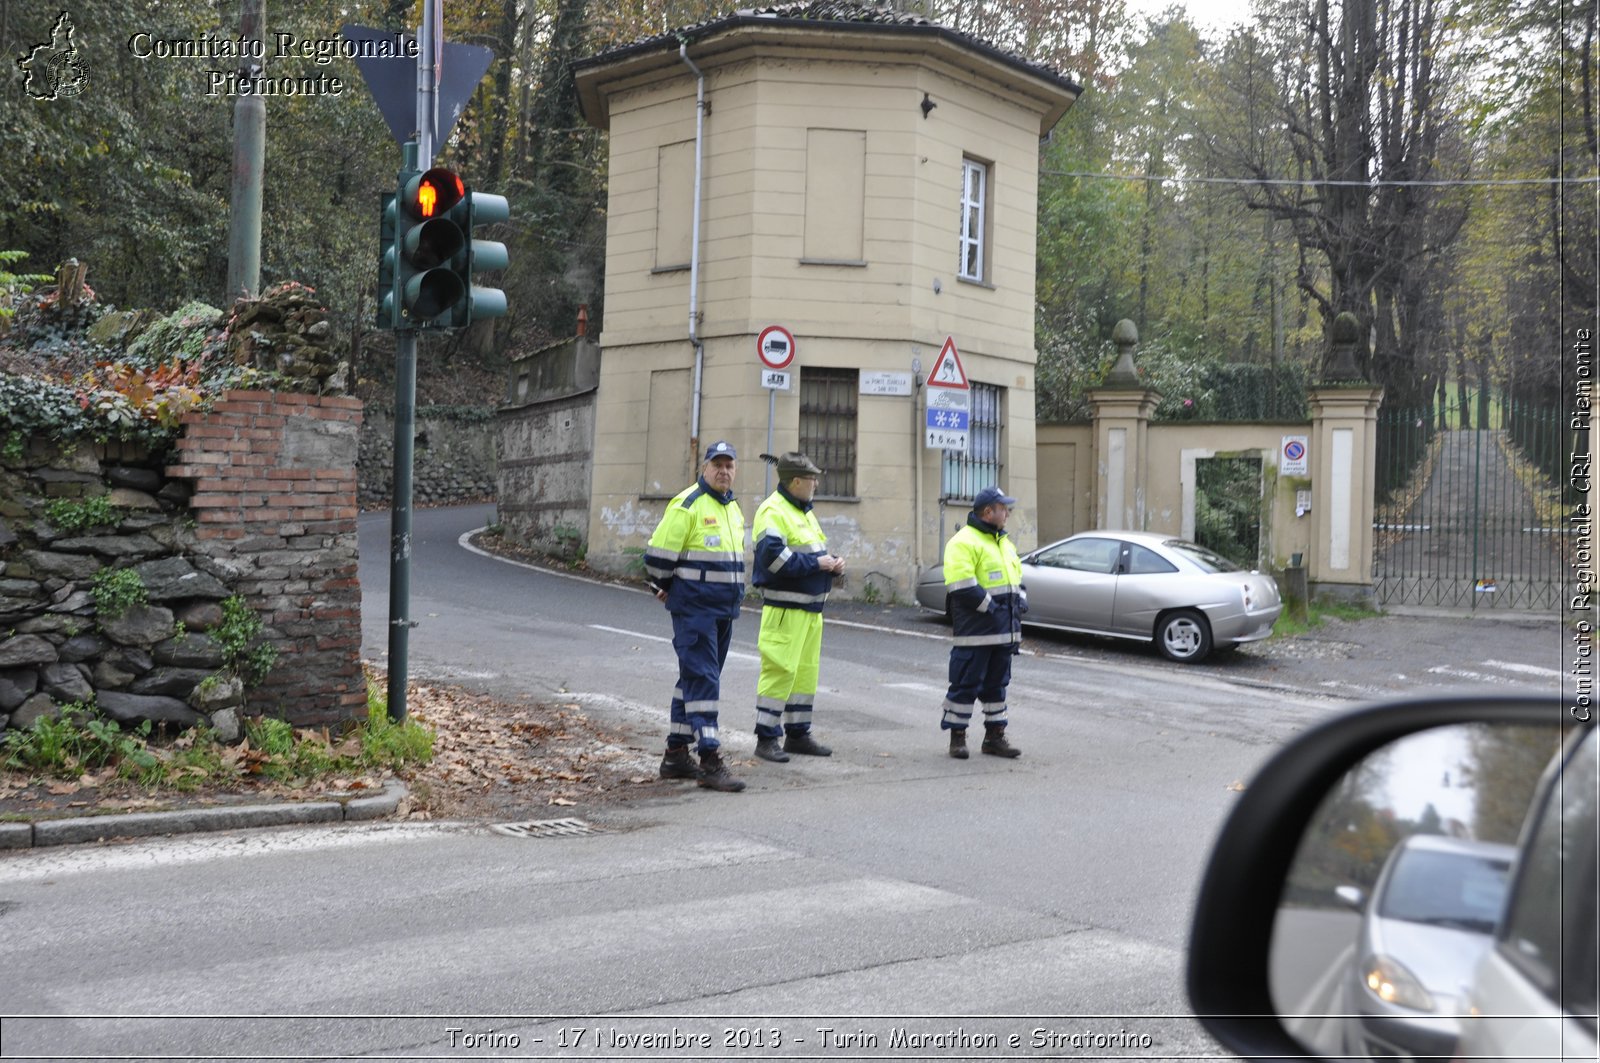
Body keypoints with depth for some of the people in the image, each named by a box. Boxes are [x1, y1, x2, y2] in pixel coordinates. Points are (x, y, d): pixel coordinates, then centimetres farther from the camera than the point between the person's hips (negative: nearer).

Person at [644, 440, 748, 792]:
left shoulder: (733, 509, 15)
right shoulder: (687, 505, -12)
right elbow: (658, 555, -12)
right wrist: (666, 588, 2)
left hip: (723, 610, 9)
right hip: (694, 608, -8)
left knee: (695, 678, 13)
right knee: (702, 679, -11)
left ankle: (676, 755, 21)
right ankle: (710, 761, -12)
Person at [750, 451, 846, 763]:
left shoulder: (805, 512, 20)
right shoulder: (773, 511, -12)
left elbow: (817, 550, 28)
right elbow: (773, 556, -25)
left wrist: (833, 562, 5)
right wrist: (816, 563, -19)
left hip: (811, 606, 10)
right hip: (785, 607, -10)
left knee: (806, 671, 13)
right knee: (781, 670, -9)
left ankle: (798, 734, 23)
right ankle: (766, 738, -2)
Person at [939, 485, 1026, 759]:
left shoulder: (1003, 542, 18)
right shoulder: (964, 542, -12)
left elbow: (1016, 577, 26)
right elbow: (961, 586, -21)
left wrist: (1020, 600, 7)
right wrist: (990, 607, -19)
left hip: (1003, 631, 9)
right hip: (975, 631, -9)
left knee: (997, 683, 13)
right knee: (967, 683, -3)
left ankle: (994, 736, 20)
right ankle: (957, 737, 6)